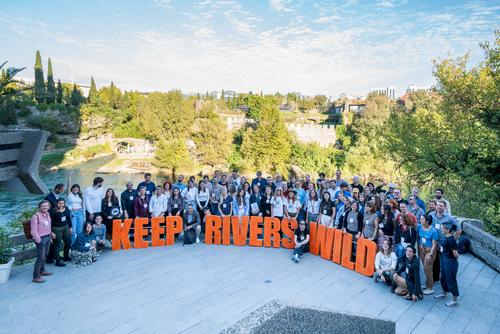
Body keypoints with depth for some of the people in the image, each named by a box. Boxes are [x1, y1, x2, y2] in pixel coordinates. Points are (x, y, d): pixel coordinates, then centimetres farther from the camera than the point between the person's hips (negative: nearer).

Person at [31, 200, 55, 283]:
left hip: (48, 237, 8)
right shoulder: (36, 216, -17)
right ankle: (36, 276, 0)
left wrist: (51, 233, 18)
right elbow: (33, 230, -17)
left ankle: (42, 270, 35)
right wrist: (38, 239, -20)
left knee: (45, 255, 19)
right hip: (41, 239, -8)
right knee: (40, 257, -7)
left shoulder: (47, 214, 7)